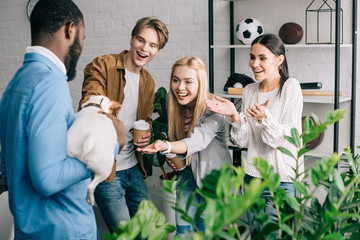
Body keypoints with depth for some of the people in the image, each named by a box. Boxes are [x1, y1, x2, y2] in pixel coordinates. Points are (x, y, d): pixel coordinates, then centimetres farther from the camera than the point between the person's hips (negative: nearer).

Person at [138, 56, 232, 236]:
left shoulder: (214, 111, -24)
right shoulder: (174, 104, -6)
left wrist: (166, 146, -59)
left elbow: (196, 141, -41)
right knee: (183, 231, 7)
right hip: (187, 176, 5)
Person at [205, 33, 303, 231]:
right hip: (252, 177, 5)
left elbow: (290, 138, -14)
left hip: (283, 180, -5)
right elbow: (245, 141, 3)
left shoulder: (290, 87, -8)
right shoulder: (249, 91, 7)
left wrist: (264, 118, -28)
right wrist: (234, 116, -13)